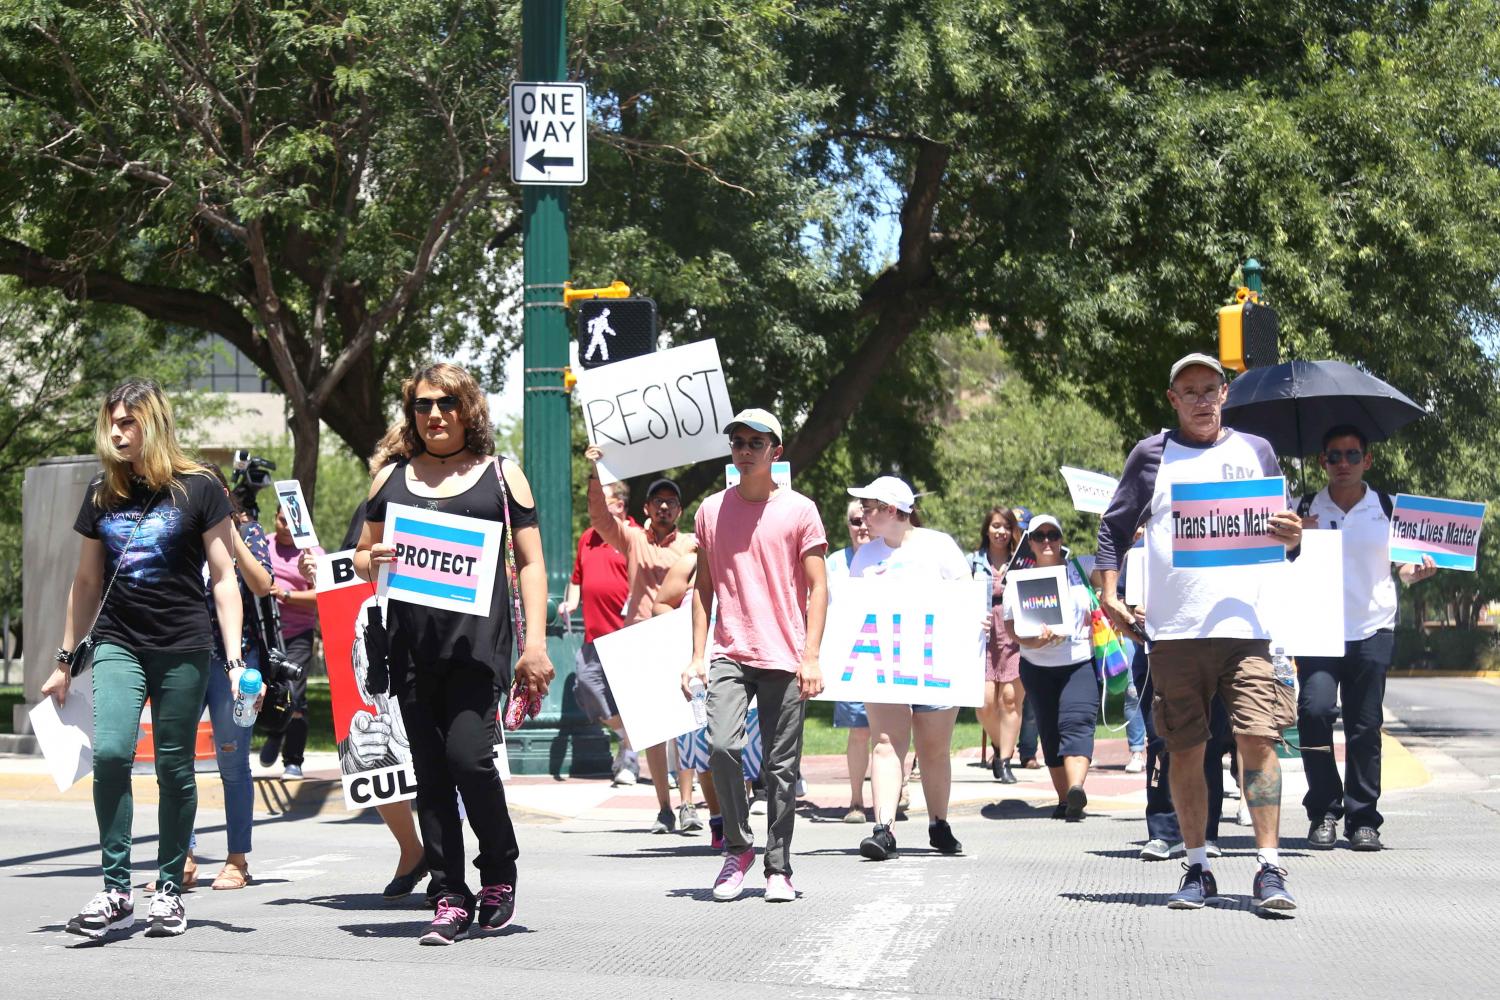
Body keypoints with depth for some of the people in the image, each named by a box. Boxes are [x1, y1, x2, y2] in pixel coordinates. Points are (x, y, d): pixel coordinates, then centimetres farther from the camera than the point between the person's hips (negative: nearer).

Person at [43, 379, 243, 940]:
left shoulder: (197, 489, -1)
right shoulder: (102, 494, 10)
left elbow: (223, 579, -1)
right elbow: (87, 583, 18)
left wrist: (234, 658, -9)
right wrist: (64, 660, 17)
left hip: (183, 650, -2)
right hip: (118, 645, 3)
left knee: (174, 768, 2)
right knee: (110, 752, -16)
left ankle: (169, 889, 16)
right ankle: (116, 891, -8)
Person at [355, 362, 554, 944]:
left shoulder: (501, 475, 10)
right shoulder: (392, 479, 17)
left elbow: (530, 563, 7)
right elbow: (361, 558, 21)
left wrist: (535, 642, -3)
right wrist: (373, 563, -4)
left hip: (477, 638, -3)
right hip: (411, 641, 3)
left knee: (467, 754, -15)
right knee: (430, 769, 3)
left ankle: (500, 871, 8)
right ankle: (451, 898, 10)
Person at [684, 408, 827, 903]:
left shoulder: (799, 510, 2)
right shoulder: (712, 510, 10)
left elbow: (818, 588, 1)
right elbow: (704, 586, 14)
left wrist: (811, 656, -8)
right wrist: (698, 655, 6)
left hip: (784, 658, -1)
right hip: (730, 654, 2)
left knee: (781, 768, 1)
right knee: (721, 746, -17)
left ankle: (778, 868, 12)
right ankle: (737, 845, 3)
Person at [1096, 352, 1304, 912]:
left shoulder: (1255, 451, 15)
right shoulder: (1152, 455, 10)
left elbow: (1281, 533, 19)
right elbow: (1115, 528, 12)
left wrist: (1292, 539, -5)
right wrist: (1109, 591, -2)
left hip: (1245, 624, 0)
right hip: (1173, 630, 0)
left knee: (1258, 739, -10)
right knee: (1185, 751, 4)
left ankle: (1269, 870, -7)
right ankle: (1197, 869, 13)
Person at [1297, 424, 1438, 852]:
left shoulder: (1387, 508, 9)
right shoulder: (1305, 510, 8)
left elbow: (1403, 565, 12)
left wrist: (1417, 571, -10)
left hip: (1372, 629, 1)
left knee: (1365, 725, 0)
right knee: (1315, 709, -17)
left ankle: (1362, 817, 10)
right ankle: (1323, 811, -3)